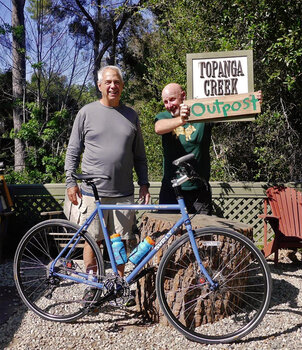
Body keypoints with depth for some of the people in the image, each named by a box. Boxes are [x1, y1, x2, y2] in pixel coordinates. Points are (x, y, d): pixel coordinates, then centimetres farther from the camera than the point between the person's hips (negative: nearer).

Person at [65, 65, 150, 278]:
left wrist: (144, 184, 8)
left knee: (120, 241, 8)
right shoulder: (86, 112, 5)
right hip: (92, 191, -1)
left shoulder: (131, 115, 11)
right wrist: (71, 182, 0)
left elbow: (139, 155, 15)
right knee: (92, 240, 5)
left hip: (123, 193, 2)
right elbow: (73, 151, 7)